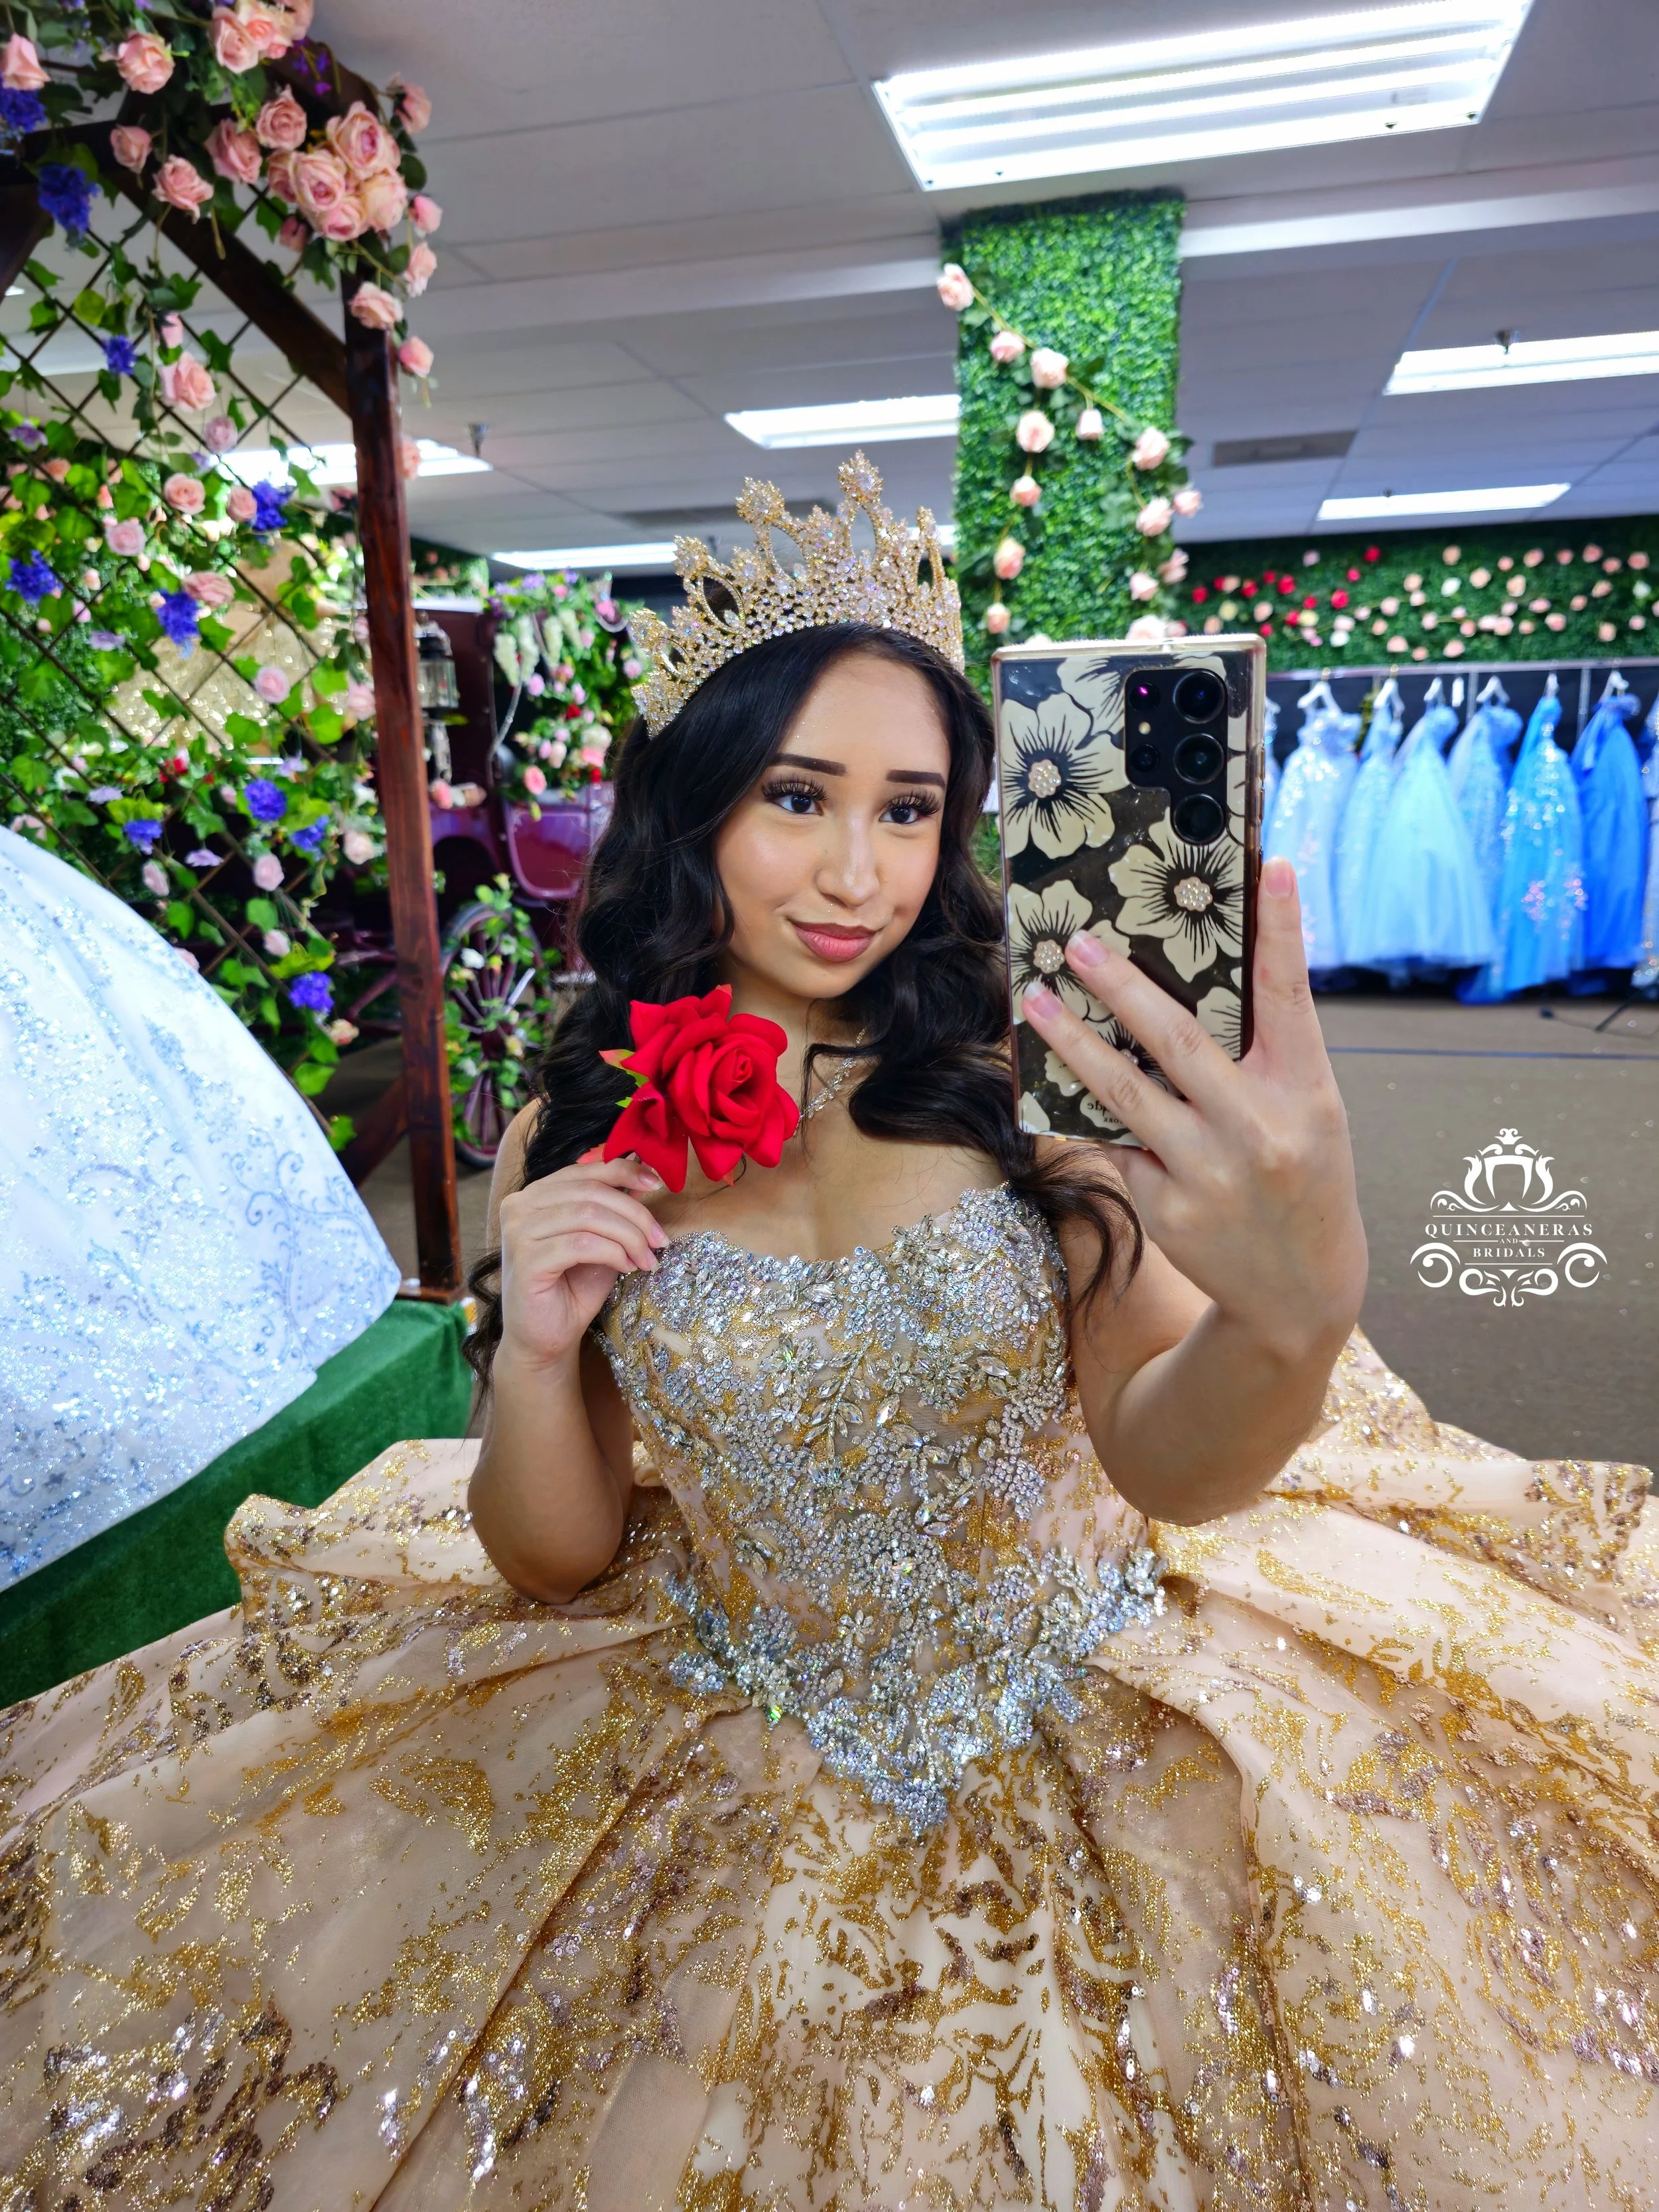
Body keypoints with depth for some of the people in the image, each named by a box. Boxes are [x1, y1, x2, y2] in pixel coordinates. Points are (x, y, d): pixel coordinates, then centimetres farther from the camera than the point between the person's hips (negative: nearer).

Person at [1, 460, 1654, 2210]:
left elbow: (1170, 1464, -20)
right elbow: (551, 1562, -1)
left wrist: (1297, 1316, -43)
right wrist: (532, 1357, -23)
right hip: (740, 1771, 1)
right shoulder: (571, 1142, -8)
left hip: (1096, 1721, 0)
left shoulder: (1025, 1082, -11)